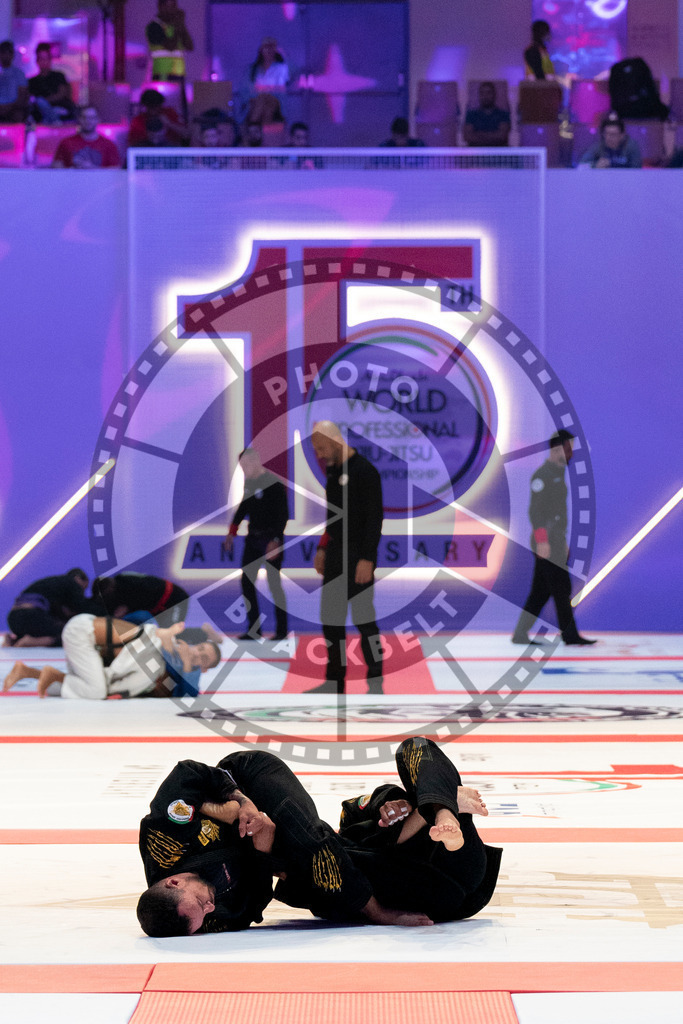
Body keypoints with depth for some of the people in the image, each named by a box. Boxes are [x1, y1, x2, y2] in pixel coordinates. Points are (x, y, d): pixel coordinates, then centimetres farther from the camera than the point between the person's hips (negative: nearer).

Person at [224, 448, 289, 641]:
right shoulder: (248, 482, 8)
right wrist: (232, 532, 17)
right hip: (253, 537, 8)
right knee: (247, 582, 5)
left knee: (274, 584, -3)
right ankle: (254, 629, 11)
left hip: (270, 538, -8)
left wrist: (275, 540, -22)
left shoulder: (274, 484, -15)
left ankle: (281, 630, 6)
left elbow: (283, 514, -17)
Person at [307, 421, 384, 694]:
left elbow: (375, 517, -17)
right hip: (335, 554, 9)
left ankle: (375, 682, 3)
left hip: (358, 557, -8)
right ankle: (334, 681, 15)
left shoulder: (364, 471, -14)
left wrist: (367, 559, -21)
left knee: (363, 617, -5)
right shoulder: (333, 471, 12)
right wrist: (323, 548, 16)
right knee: (330, 618, 9)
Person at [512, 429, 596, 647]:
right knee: (561, 590, -7)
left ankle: (520, 634, 11)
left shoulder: (559, 474, 18)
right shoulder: (542, 475, -12)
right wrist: (542, 540, -23)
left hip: (556, 543, 10)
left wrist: (563, 541, 23)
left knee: (541, 591, 9)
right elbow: (535, 510, -18)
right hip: (546, 544, -10)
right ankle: (570, 635, -4)